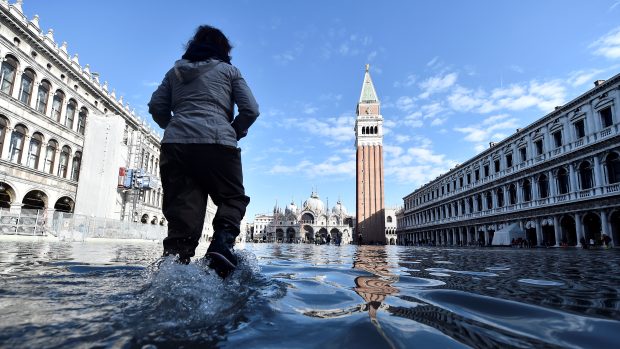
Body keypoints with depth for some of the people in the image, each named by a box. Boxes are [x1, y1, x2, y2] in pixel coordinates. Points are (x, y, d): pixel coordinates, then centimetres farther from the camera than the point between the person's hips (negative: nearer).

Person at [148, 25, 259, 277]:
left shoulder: (175, 71, 24)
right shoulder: (229, 70, 16)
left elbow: (156, 107, 16)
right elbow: (250, 110, 5)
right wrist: (233, 134, 18)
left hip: (175, 145, 3)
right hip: (217, 143, -3)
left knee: (182, 213, 1)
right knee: (233, 198, 11)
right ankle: (222, 242, -16)